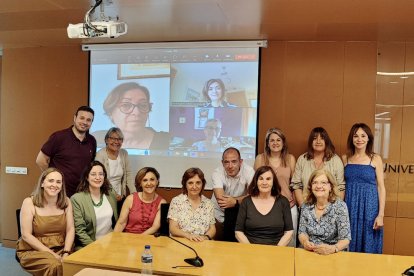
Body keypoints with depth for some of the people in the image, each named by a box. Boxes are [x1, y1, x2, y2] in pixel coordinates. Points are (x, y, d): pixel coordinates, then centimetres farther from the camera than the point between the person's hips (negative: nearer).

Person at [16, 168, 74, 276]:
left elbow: (70, 230, -1)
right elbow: (26, 235, -11)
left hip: (61, 249, 3)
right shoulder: (29, 202, -7)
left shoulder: (66, 202, 2)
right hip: (33, 250, -3)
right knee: (55, 265, -32)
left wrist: (66, 253, -17)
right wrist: (51, 254, -17)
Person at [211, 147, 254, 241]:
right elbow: (220, 200, -30)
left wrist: (235, 201, -38)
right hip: (219, 213, -1)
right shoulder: (217, 173, -20)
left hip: (241, 213, 1)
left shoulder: (248, 171, -17)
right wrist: (244, 198, -26)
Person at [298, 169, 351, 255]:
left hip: (333, 254, -1)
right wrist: (305, 242, -16)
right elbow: (302, 232, 6)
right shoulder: (306, 206, 3)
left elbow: (345, 239, -9)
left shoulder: (340, 206, -7)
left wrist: (332, 248, -28)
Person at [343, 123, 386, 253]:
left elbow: (381, 187, -1)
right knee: (349, 249, 8)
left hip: (369, 206, -2)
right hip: (349, 207, 2)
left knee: (368, 247, 5)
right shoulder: (345, 158, 6)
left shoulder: (375, 159, 0)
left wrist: (381, 214, -7)